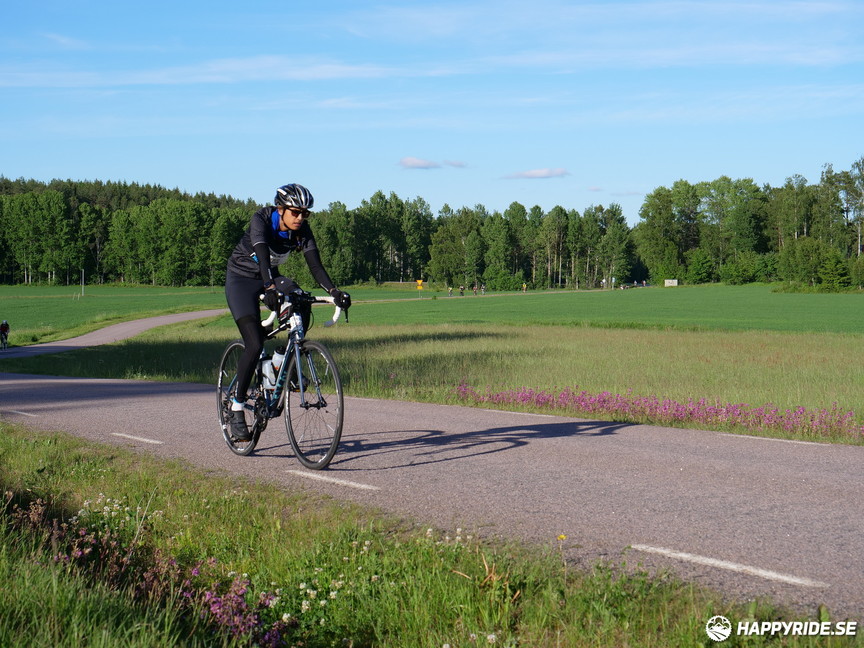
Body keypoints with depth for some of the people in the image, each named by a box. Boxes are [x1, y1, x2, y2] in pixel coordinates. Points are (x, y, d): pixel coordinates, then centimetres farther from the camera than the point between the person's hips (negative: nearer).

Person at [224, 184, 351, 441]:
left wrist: (334, 291, -37)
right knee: (255, 345, -20)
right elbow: (263, 256, -40)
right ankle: (236, 409, -7)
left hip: (271, 278, 5)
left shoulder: (302, 231, -12)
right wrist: (270, 289, -56)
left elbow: (315, 265, -20)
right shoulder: (261, 220, -25)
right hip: (241, 279, -5)